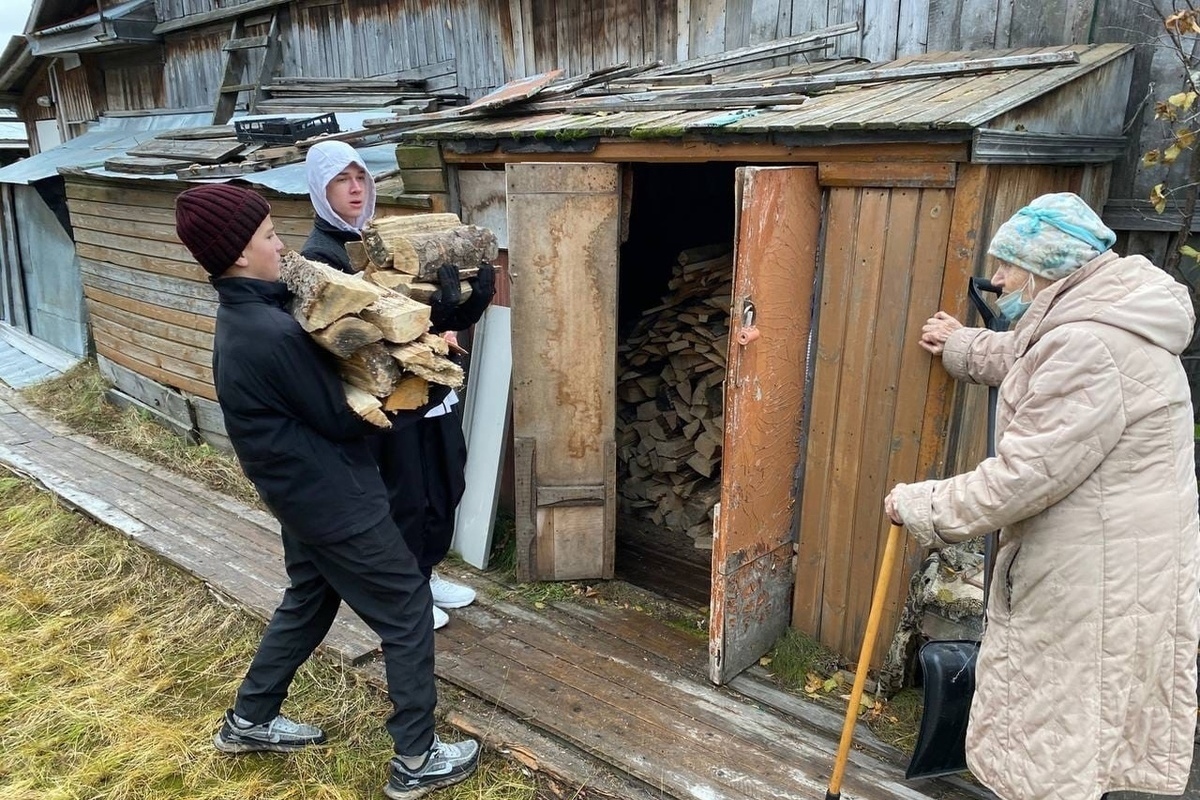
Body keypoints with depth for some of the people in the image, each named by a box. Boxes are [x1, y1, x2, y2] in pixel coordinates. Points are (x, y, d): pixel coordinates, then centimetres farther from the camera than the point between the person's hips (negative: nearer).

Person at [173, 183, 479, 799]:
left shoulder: (241, 318, 4)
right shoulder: (274, 333, -28)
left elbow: (316, 383, 5)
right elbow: (343, 418, -20)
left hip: (301, 494, 10)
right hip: (334, 499, -10)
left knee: (307, 602, 26)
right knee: (406, 611, 3)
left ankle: (248, 721, 42)